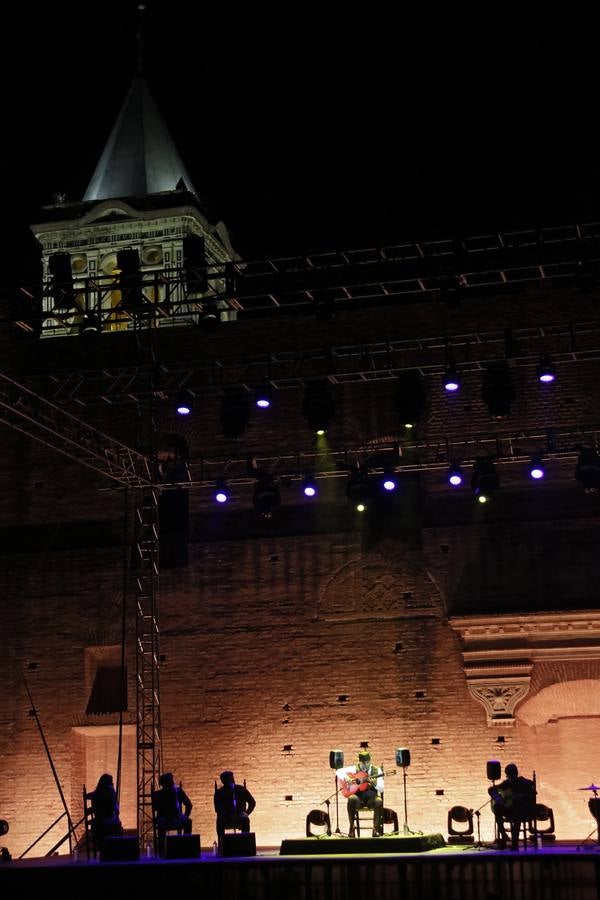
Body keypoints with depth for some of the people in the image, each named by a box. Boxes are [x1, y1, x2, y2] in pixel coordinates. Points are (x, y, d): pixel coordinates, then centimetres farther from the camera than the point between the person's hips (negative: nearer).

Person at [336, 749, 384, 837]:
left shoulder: (376, 770, 7)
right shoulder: (355, 769, 5)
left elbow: (381, 789, 2)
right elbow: (339, 771, -1)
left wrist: (374, 783, -18)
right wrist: (346, 778, -18)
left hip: (371, 798, 0)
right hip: (358, 797, 0)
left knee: (379, 802, -34)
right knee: (352, 799, -35)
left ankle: (376, 828, -20)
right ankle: (351, 827, -20)